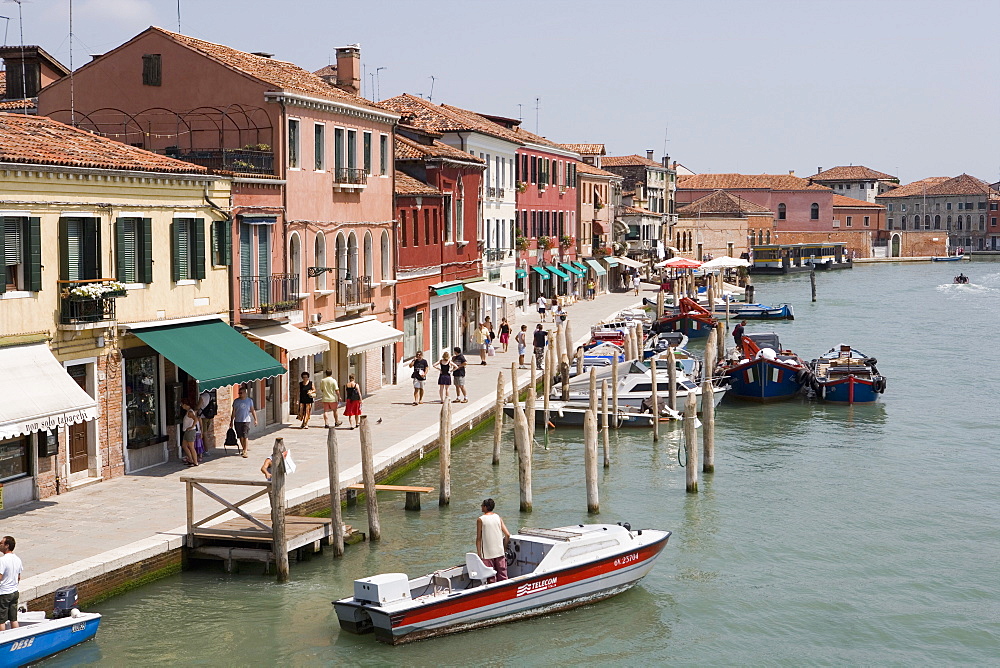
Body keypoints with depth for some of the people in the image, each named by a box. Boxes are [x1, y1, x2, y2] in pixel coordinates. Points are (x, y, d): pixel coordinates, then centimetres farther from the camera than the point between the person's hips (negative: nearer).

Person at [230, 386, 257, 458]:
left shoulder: (249, 400, 4)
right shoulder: (236, 401, 5)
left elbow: (252, 410, 10)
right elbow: (233, 412, 8)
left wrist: (255, 419, 5)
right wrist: (231, 421, 6)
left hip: (246, 421, -2)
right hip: (237, 421, 2)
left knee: (245, 436, -10)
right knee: (241, 436, 7)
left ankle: (245, 451, -10)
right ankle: (244, 448, 24)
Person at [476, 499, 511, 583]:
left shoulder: (480, 520, -6)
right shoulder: (498, 518, 5)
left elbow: (479, 538, -6)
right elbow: (507, 534, 1)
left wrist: (479, 554, -1)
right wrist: (504, 548, 13)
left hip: (488, 554, -3)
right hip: (500, 552, 3)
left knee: (491, 579, 1)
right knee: (502, 577, 10)